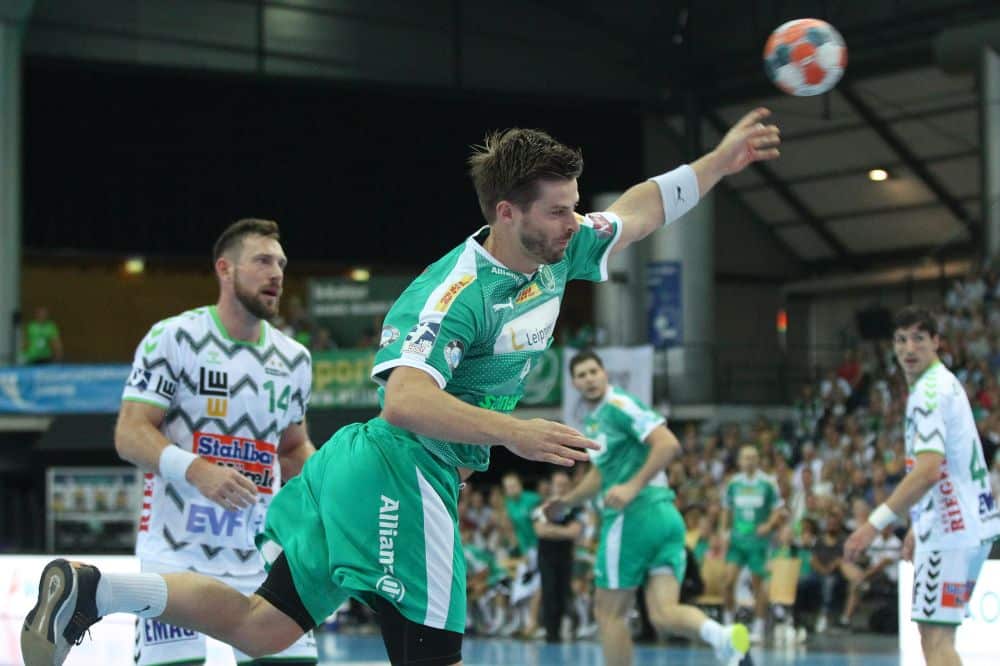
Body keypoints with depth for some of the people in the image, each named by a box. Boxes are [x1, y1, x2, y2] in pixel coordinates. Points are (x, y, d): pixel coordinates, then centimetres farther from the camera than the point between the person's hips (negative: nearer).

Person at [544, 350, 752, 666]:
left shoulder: (619, 404, -6)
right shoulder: (592, 420, 23)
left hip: (634, 515, -9)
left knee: (609, 612, 3)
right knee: (663, 614, -7)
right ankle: (725, 637, -33)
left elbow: (668, 444, -18)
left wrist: (633, 486, -23)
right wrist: (566, 502, 33)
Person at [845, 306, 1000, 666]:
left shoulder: (929, 391, -15)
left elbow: (928, 472, -26)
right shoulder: (945, 383, 17)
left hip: (951, 529, -10)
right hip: (965, 523, 10)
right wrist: (919, 527, 26)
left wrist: (876, 523, -29)